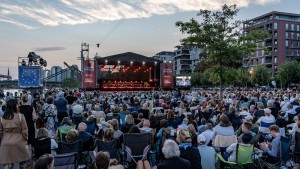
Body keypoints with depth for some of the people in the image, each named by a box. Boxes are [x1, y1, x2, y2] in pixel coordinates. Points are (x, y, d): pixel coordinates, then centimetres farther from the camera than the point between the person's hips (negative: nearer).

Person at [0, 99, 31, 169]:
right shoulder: (20, 116, -9)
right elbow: (24, 131, -6)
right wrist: (25, 140, 8)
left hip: (6, 144, 3)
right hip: (18, 143, -3)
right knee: (25, 163, 12)